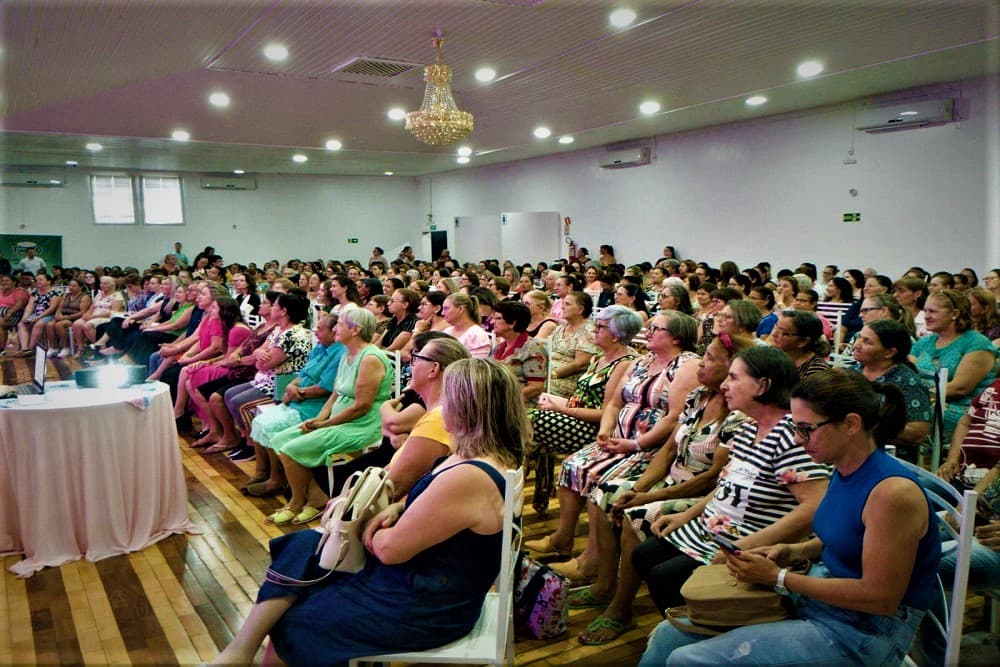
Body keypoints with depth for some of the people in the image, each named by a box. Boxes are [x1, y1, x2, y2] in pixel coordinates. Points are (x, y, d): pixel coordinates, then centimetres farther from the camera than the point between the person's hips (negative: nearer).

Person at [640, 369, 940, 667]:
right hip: (815, 598, 9)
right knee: (670, 635, 5)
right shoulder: (845, 471, 3)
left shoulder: (893, 492, -24)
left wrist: (779, 578, -20)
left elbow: (881, 597, -23)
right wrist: (794, 551, 0)